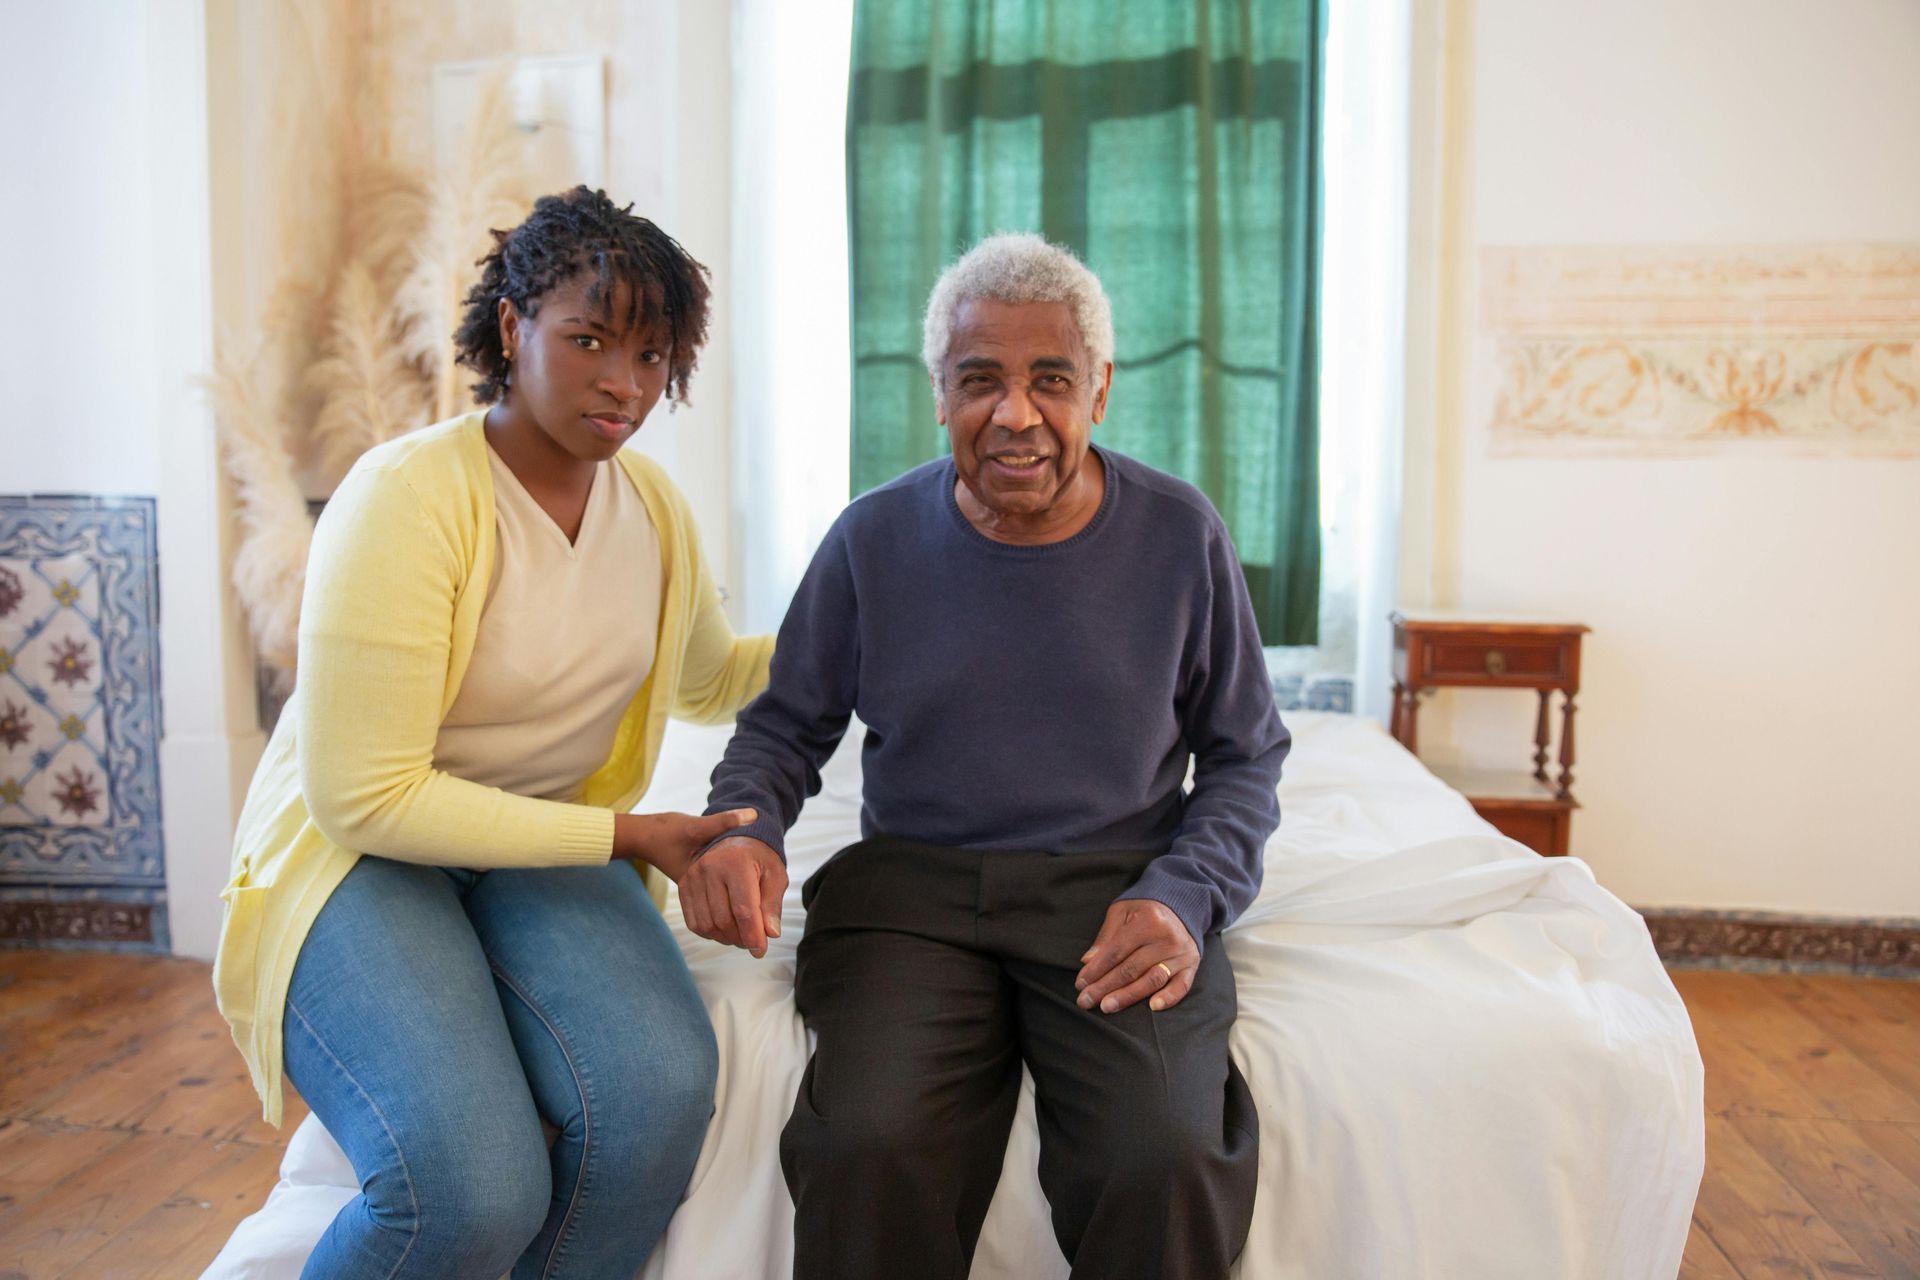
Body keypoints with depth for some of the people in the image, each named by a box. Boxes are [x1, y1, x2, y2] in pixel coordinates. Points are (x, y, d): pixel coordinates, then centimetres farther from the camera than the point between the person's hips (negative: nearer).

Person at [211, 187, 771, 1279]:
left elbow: (712, 677, 22)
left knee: (660, 1091, -28)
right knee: (476, 1188, -30)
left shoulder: (651, 503, 3)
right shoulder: (406, 496, -17)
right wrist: (623, 835, -18)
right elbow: (365, 797, -19)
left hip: (551, 848, 5)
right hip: (356, 852, -4)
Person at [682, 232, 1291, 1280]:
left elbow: (1244, 755, 10)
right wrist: (744, 824, -9)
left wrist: (1186, 896, -7)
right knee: (868, 1148, -29)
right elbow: (787, 725, 14)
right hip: (912, 886, 1)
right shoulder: (874, 539, 3)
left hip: (1117, 889, 0)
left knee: (1165, 1164, -27)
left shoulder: (1181, 535, 2)